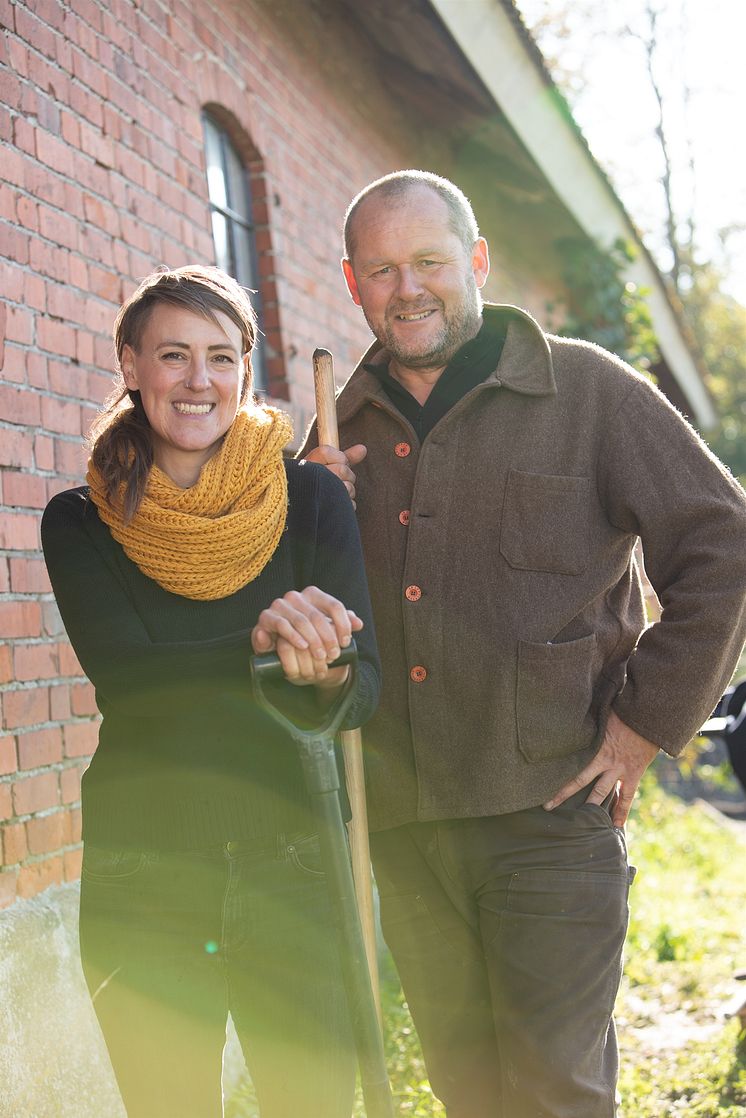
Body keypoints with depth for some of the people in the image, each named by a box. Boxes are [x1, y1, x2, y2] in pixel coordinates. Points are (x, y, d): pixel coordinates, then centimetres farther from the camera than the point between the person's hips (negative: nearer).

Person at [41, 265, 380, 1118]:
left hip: (287, 863, 0)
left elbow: (365, 688, -6)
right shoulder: (81, 523, 0)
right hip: (140, 880, 0)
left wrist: (323, 672, -30)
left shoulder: (310, 499, 0)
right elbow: (126, 679, -14)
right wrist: (258, 643, -30)